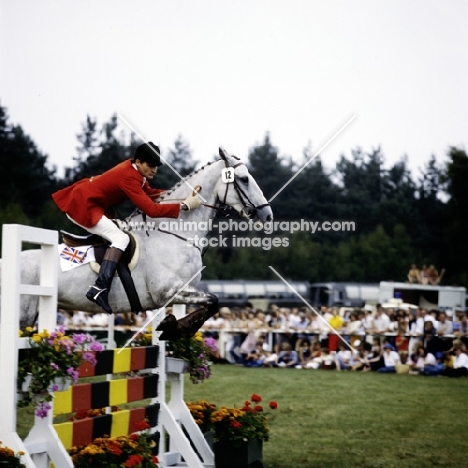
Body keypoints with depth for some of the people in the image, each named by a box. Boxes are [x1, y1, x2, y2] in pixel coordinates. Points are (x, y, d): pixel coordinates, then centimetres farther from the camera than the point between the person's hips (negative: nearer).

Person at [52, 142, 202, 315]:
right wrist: (185, 205, -28)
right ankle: (99, 289, -31)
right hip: (83, 205, -11)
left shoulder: (133, 169, 2)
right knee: (121, 239, -21)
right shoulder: (129, 177, -26)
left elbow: (149, 193, 12)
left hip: (82, 195, 11)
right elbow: (152, 210, -31)